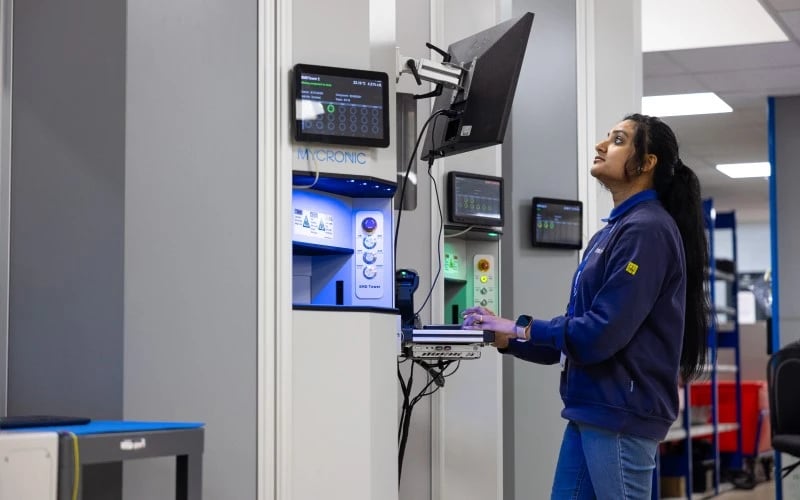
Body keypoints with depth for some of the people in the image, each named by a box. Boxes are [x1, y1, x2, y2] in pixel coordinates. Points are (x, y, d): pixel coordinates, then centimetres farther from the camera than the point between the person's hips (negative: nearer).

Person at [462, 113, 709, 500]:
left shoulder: (646, 229, -14)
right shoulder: (614, 230, 15)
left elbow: (601, 333, -20)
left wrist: (521, 329, -9)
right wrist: (506, 337, 5)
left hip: (621, 413, -9)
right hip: (593, 410, 9)